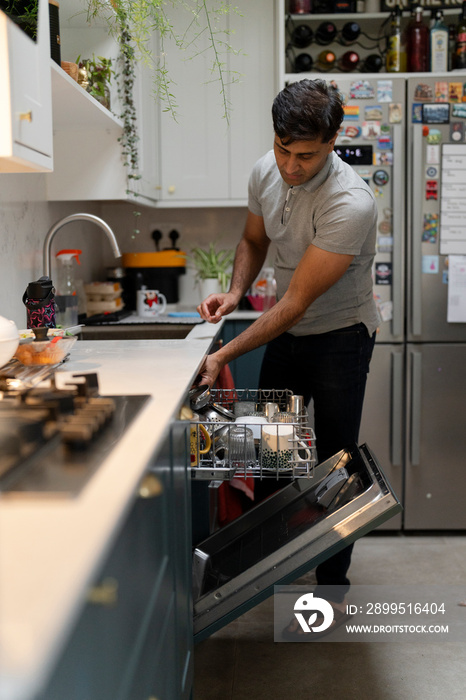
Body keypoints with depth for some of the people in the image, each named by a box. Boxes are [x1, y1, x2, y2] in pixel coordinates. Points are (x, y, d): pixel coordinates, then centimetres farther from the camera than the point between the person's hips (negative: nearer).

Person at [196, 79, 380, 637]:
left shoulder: (351, 204, -32)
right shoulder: (265, 173, -10)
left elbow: (295, 302, -31)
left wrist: (225, 354, -32)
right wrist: (235, 292, -9)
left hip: (341, 336, -6)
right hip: (285, 332, 6)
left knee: (334, 460, -2)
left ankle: (333, 583, 16)